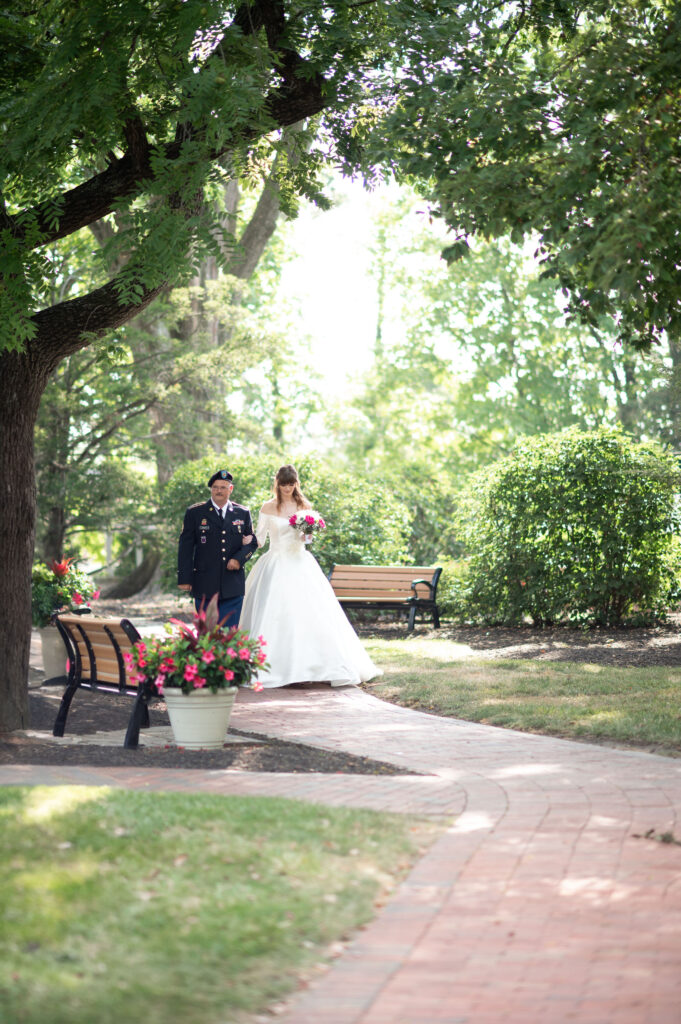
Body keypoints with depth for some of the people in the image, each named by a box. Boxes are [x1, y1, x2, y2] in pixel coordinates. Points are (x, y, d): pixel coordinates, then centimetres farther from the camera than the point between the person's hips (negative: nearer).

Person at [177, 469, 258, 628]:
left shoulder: (242, 513, 10)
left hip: (233, 586, 1)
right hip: (205, 586, -1)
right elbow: (185, 547, 1)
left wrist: (239, 558, -8)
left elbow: (252, 542, 12)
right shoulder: (195, 513, 3)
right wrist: (184, 578, -5)